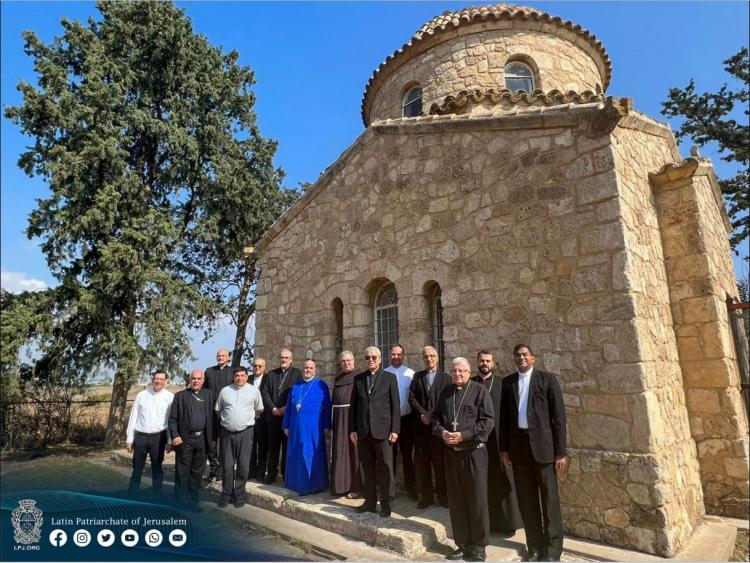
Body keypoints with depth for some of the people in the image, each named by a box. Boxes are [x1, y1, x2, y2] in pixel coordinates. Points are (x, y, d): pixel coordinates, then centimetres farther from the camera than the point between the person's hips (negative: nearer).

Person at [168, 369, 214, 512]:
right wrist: (174, 435, -13)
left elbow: (212, 416, 6)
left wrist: (212, 437, 3)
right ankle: (181, 502, 18)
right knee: (182, 472, 5)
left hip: (202, 439, 2)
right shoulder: (180, 396, 3)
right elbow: (172, 418, 0)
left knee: (197, 473, 11)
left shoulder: (209, 394, 7)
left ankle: (193, 501, 23)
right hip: (185, 439, -2)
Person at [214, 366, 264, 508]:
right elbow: (217, 410, 16)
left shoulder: (253, 390, 1)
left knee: (243, 465, 3)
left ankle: (239, 496, 19)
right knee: (227, 465, 7)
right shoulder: (225, 391, 5)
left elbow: (259, 409, 12)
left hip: (245, 432, -1)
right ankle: (226, 495, 22)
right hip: (227, 432, 1)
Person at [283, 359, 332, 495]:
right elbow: (289, 406, 12)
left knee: (313, 454, 2)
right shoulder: (295, 386, 11)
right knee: (297, 455, 11)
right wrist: (286, 425, 8)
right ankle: (296, 483, 23)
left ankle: (314, 484, 13)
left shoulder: (321, 385, -2)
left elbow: (327, 406, -4)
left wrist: (327, 425, -8)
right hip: (297, 426, 4)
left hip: (313, 426, -4)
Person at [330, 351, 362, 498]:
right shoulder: (337, 378, 15)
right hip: (339, 416, 6)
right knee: (339, 450, 10)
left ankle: (355, 486, 9)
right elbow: (335, 398, 15)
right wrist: (333, 418, 7)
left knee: (353, 450, 0)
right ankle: (340, 484, 22)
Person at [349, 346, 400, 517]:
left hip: (382, 430, -3)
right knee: (367, 469, 10)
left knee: (385, 469, 2)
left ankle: (386, 504, 14)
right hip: (363, 431, 3)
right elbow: (353, 405, 10)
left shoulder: (390, 377, 1)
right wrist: (352, 429, 5)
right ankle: (369, 501, 23)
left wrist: (395, 430, -6)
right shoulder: (358, 378, 10)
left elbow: (395, 405, -1)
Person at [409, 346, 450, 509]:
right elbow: (412, 397, 3)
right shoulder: (417, 376, 11)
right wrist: (423, 414, -9)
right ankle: (426, 495, 16)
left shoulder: (445, 378, 4)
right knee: (421, 462, 5)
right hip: (421, 425, 2)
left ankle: (442, 495, 17)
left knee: (440, 462, 3)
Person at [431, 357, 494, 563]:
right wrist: (441, 431, -8)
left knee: (477, 501, 4)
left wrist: (464, 435, -19)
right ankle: (462, 544, 26)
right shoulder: (446, 391, 8)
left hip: (473, 452, -4)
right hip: (451, 452, 5)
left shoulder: (479, 390, -7)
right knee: (456, 500, 12)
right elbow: (435, 416, 13)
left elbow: (488, 420, -13)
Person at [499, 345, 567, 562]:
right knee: (526, 499, 11)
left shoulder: (547, 379, -3)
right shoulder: (508, 381, 7)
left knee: (549, 499, 4)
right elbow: (504, 415, 9)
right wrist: (504, 447, 6)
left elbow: (559, 415, -5)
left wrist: (560, 451, -8)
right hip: (518, 444, 3)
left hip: (542, 444, -3)